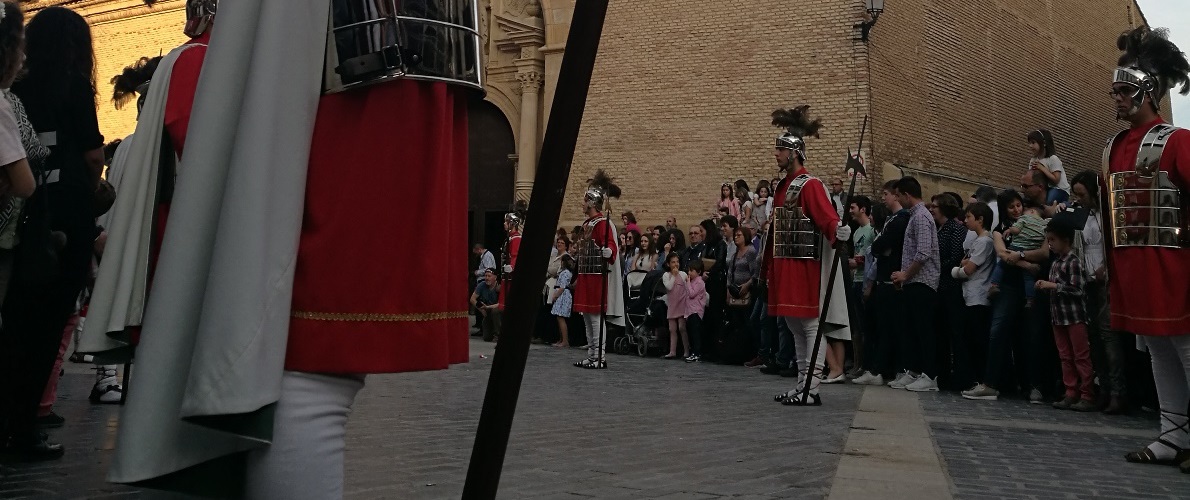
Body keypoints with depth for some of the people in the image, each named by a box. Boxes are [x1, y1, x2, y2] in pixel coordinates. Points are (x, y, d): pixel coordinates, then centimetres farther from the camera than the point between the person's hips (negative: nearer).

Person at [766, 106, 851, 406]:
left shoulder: (810, 186, -10)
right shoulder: (783, 187, 16)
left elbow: (828, 218, -24)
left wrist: (839, 231, -46)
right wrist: (770, 265, 24)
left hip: (806, 267, -9)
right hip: (786, 267, 9)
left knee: (811, 325, -4)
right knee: (794, 325, 13)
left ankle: (811, 390, 0)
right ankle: (802, 385, 21)